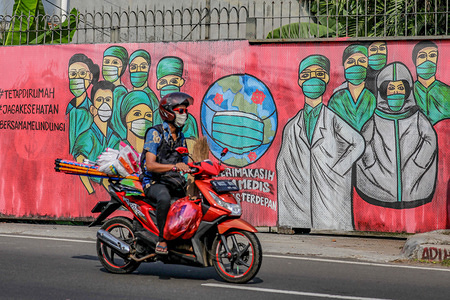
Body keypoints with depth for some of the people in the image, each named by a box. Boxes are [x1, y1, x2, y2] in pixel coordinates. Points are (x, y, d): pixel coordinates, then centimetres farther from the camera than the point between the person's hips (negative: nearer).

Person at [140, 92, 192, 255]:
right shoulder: (155, 133, -6)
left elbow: (184, 165, 19)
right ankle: (162, 240, -31)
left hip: (175, 182, 8)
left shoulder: (181, 137, 18)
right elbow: (150, 165, -17)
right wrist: (174, 166, -31)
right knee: (164, 198, -39)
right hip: (155, 182, -7)